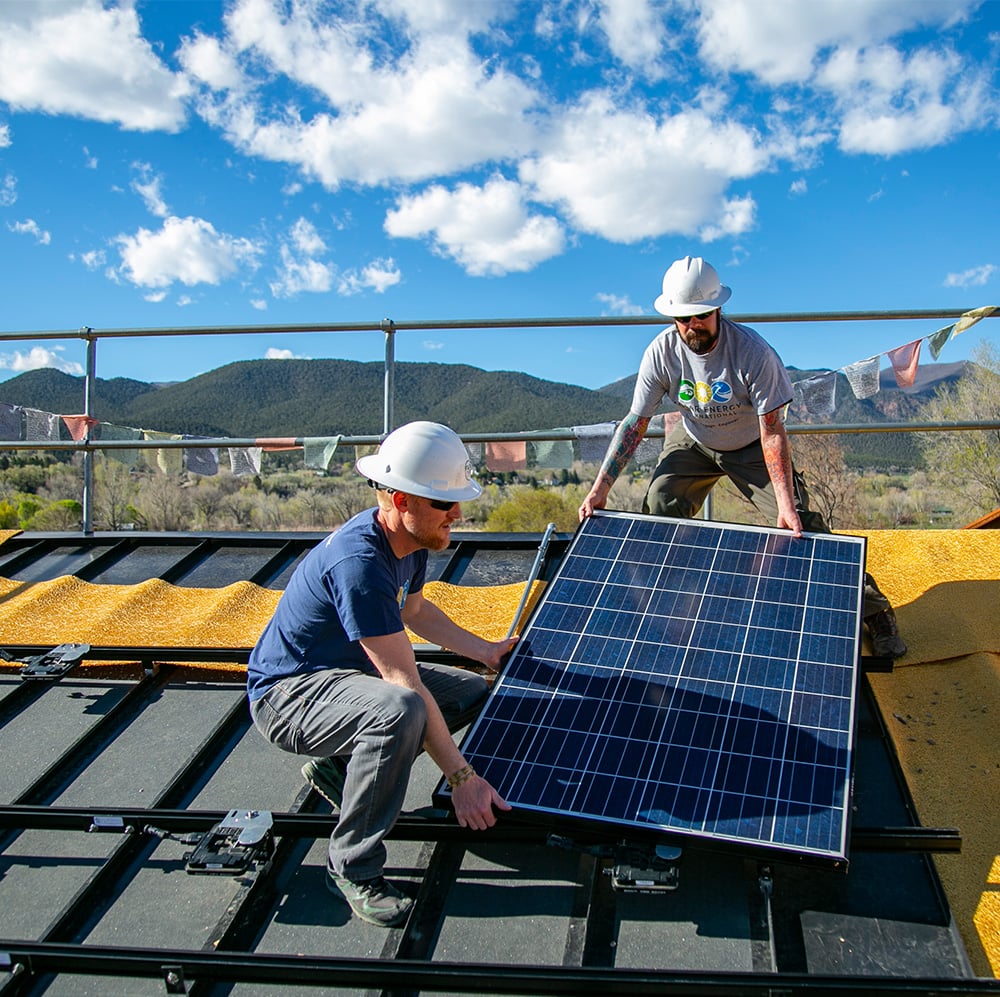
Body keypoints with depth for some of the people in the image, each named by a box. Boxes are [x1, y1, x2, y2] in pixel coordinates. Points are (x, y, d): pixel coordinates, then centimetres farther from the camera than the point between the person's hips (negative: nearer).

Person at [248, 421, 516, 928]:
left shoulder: (409, 539, -3)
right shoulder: (359, 563, -32)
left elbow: (414, 609, 19)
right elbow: (406, 683, -32)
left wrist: (487, 650, 19)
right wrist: (461, 777, -29)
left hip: (349, 673, 9)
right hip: (285, 692, -9)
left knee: (471, 693, 7)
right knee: (399, 710, -38)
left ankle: (340, 765, 11)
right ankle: (353, 866, -17)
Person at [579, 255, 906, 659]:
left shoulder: (753, 352, -32)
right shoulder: (661, 352, -23)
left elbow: (772, 431, -29)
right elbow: (635, 423, -16)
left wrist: (786, 502, -37)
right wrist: (600, 486, -23)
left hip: (751, 447, -2)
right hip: (693, 443, 3)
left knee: (798, 525, -12)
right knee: (658, 507, -20)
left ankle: (872, 610, 5)